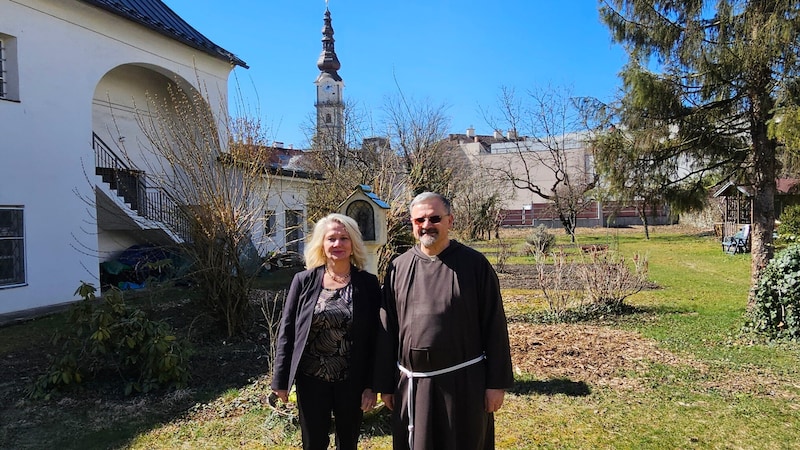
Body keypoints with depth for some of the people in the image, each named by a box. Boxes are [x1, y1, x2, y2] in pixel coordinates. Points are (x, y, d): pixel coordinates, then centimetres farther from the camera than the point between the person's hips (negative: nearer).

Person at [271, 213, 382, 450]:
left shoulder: (368, 283, -5)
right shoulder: (304, 281, -3)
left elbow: (375, 338, -4)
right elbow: (286, 331, 0)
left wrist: (372, 384, -6)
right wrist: (280, 379, -2)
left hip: (352, 381, 0)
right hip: (311, 379, 0)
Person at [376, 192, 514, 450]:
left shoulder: (475, 264, -5)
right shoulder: (398, 268, 3)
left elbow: (494, 327, -4)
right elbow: (387, 330, 6)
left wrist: (497, 382, -5)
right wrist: (385, 385, 7)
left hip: (464, 382, -2)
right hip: (411, 384, 3)